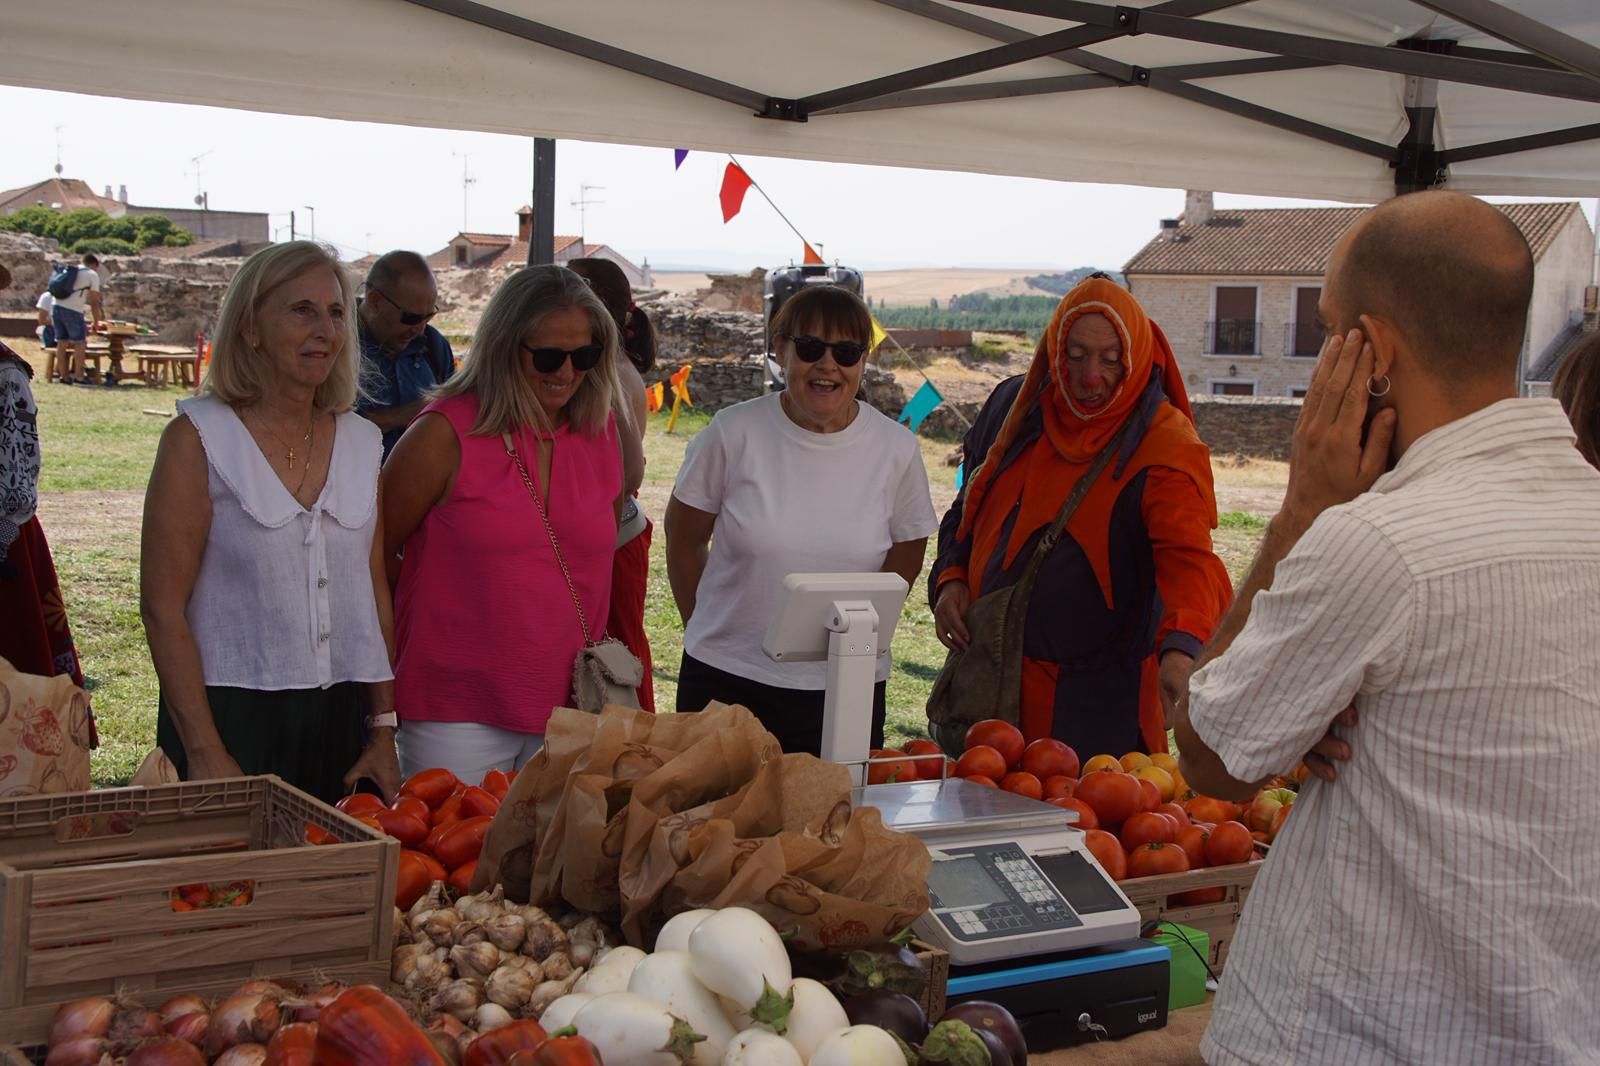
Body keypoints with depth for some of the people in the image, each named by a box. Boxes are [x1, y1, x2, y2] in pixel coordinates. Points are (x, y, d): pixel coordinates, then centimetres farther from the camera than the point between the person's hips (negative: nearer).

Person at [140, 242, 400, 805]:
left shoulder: (362, 441, 8)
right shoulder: (198, 437, -6)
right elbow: (162, 607, -9)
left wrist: (383, 729, 7)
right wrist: (204, 752, -14)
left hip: (343, 717, 4)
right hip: (233, 715, -4)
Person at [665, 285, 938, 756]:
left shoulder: (896, 449, -3)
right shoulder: (734, 432, -7)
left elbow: (907, 553, 11)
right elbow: (684, 538, 5)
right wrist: (704, 626, 10)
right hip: (727, 681, -1)